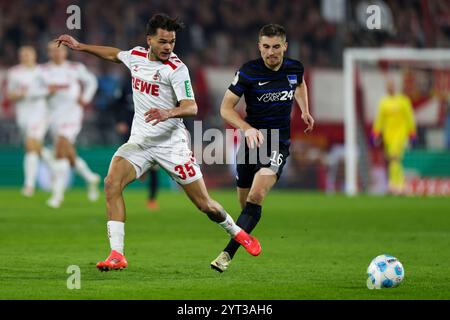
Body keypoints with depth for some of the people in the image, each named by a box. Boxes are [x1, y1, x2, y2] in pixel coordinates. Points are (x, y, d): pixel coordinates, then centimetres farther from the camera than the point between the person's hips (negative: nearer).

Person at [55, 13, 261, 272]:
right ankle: (117, 255, -22)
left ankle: (237, 233, 32)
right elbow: (113, 54, 27)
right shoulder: (137, 56, 3)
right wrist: (80, 46, 30)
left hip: (171, 143, -4)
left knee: (205, 204, 0)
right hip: (139, 141, 4)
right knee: (112, 184, -22)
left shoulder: (176, 68, -14)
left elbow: (191, 107, -24)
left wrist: (168, 113, -43)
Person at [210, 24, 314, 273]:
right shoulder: (248, 72, -10)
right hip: (251, 141, 0)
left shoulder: (294, 68, 1)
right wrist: (247, 128, -25)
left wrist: (304, 110, 17)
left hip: (278, 145, 0)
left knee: (256, 197, -21)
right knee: (245, 202, 8)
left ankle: (228, 253, -27)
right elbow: (226, 108, -11)